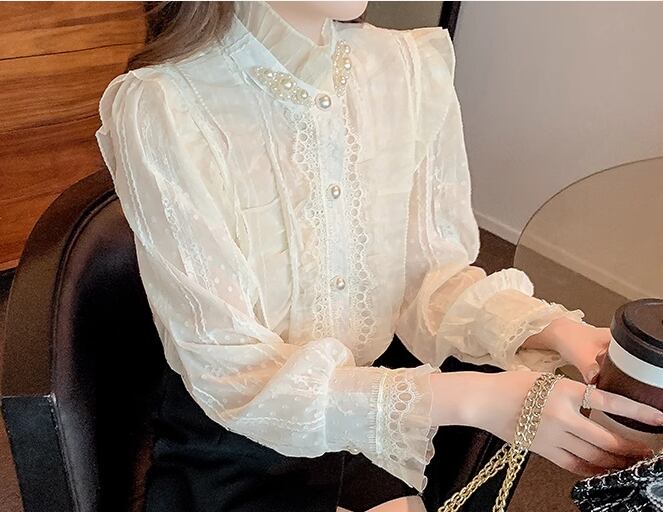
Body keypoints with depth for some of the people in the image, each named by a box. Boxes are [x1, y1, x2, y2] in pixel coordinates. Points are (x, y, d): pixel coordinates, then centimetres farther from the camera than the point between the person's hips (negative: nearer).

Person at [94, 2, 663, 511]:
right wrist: (467, 398, -27)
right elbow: (232, 374, -20)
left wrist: (552, 330, -20)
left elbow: (432, 278, -2)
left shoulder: (415, 65, -6)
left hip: (373, 430, 4)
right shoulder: (158, 108, -19)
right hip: (234, 456, -3)